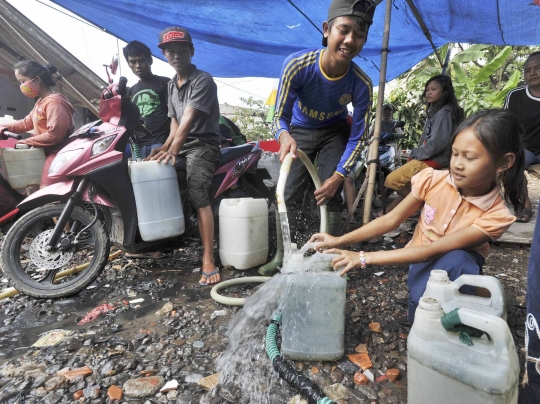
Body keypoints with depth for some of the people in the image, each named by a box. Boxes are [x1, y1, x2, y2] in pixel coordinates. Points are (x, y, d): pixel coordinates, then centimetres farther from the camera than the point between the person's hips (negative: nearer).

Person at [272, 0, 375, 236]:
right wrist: (284, 135, -47)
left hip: (335, 132, 0)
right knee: (290, 195, -8)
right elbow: (280, 116, -23)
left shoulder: (362, 84, -27)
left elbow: (357, 138, -17)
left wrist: (338, 176, -26)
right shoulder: (297, 65, -32)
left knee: (331, 195, -11)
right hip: (300, 130, 0)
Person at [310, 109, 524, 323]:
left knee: (457, 260, -37)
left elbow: (432, 251, -34)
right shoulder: (433, 180, -19)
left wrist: (364, 258, -40)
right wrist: (340, 241, -18)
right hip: (422, 266, 1)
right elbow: (391, 219, -11)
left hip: (457, 272, -1)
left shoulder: (496, 215, -26)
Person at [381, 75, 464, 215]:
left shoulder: (444, 113, -15)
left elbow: (436, 144, -23)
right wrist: (415, 153, 4)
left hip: (435, 160, -10)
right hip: (429, 157, 10)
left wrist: (416, 154, -11)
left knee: (393, 179, -12)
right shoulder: (435, 111, 16)